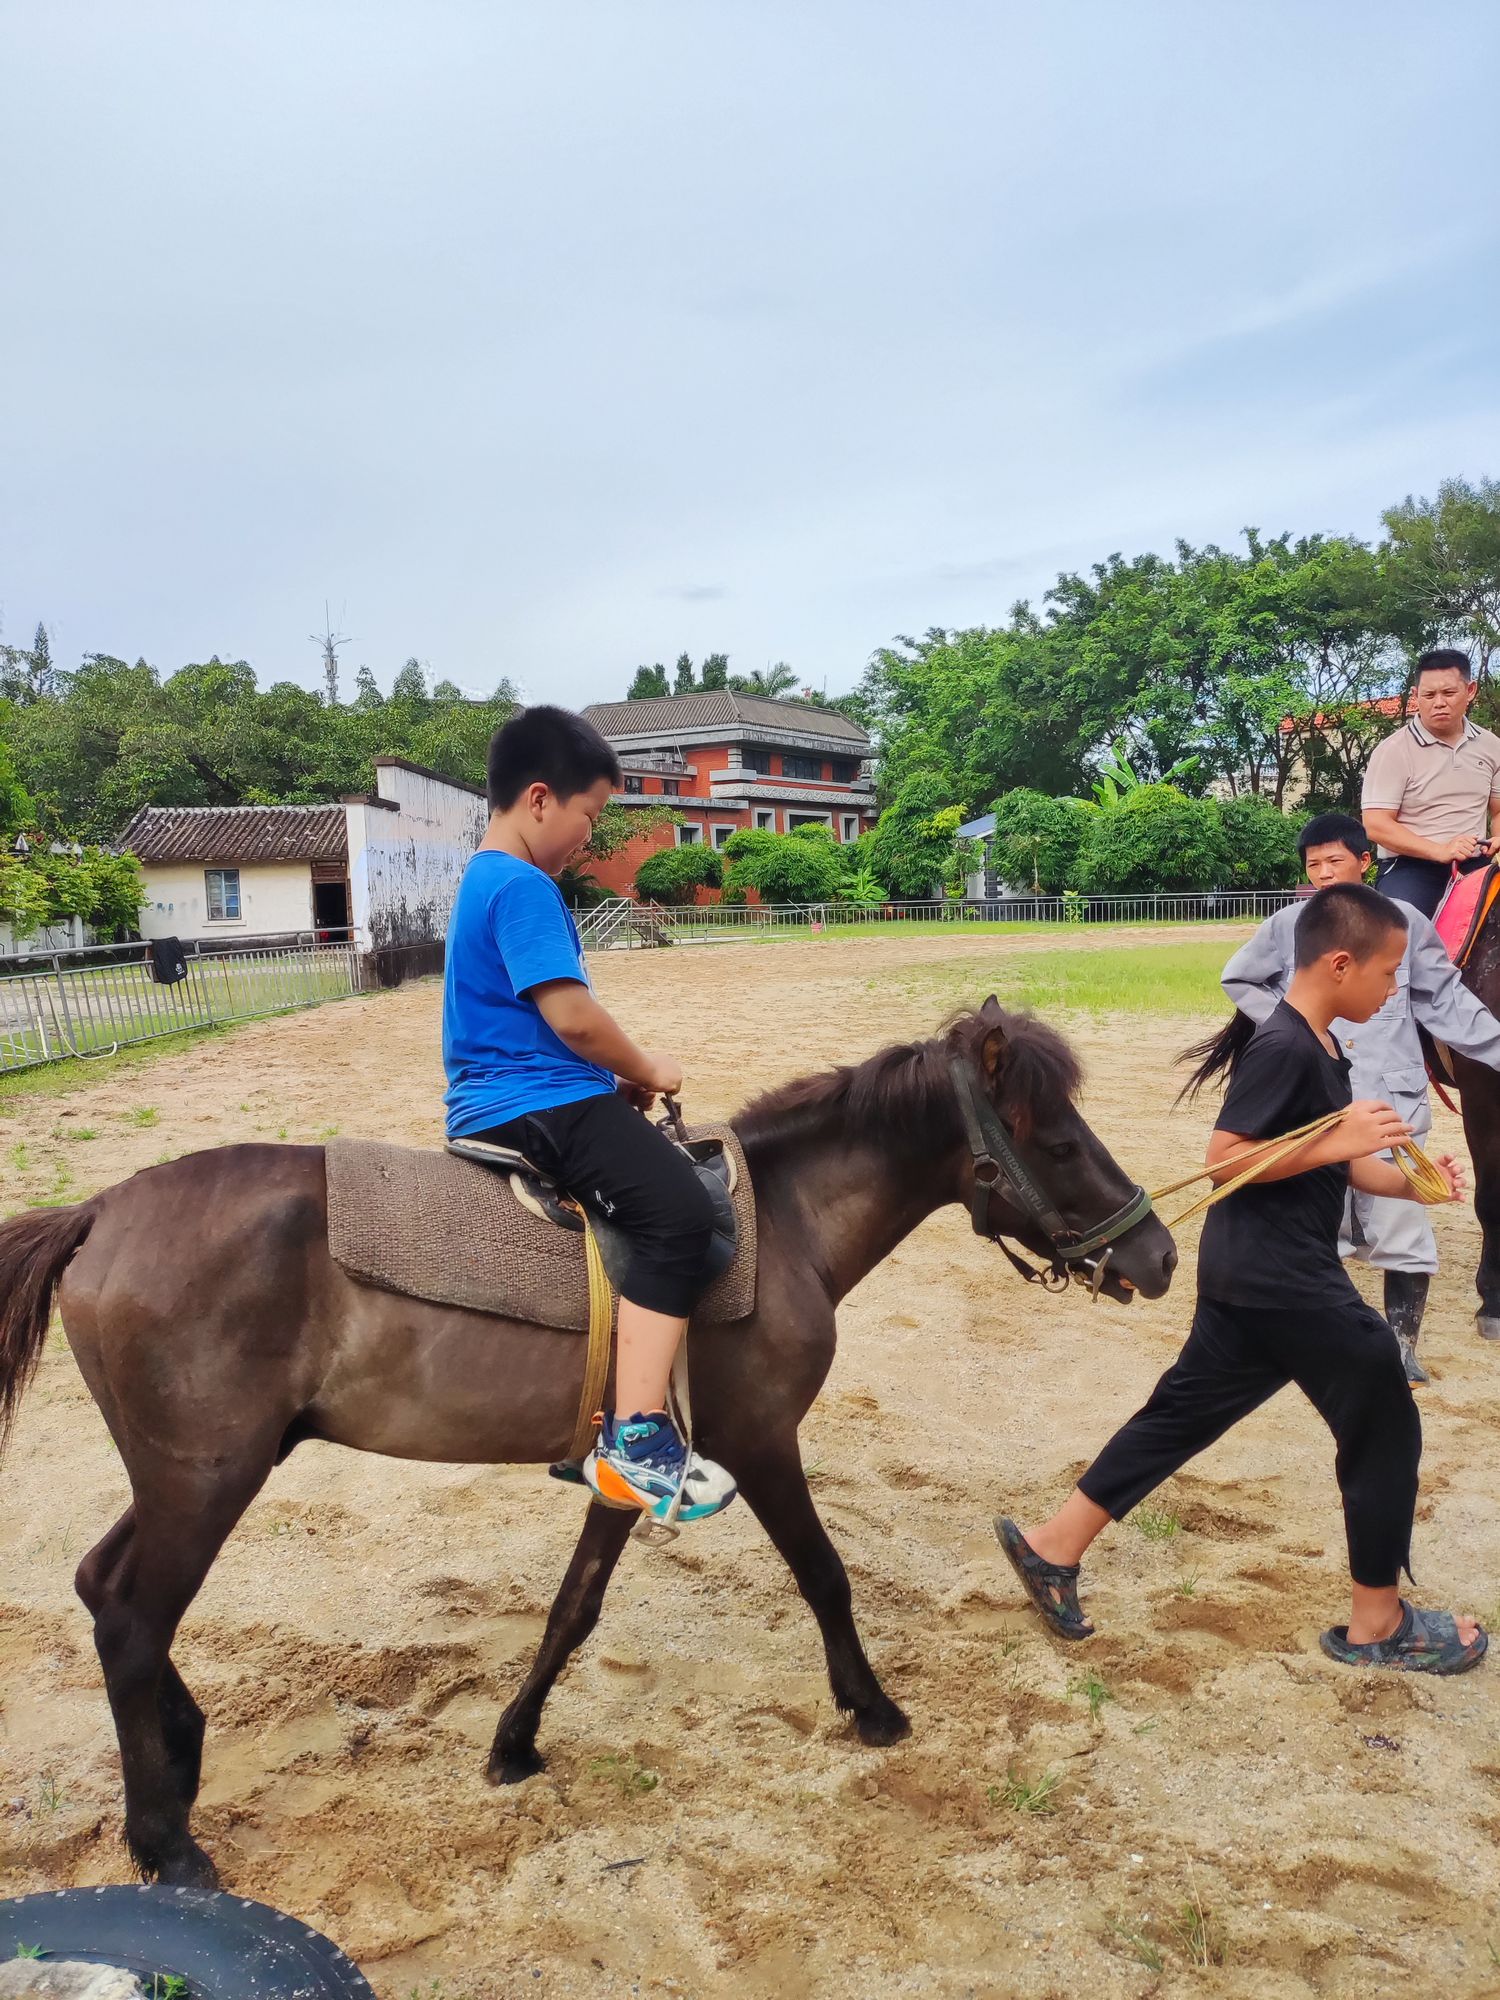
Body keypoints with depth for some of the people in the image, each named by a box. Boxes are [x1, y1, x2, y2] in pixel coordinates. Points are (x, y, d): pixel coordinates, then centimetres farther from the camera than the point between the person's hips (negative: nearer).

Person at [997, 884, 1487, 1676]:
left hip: (1252, 1276, 10)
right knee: (1384, 1427, 5)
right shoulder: (1283, 1049, -20)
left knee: (1182, 1412, 14)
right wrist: (1337, 1143, -24)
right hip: (1280, 1280, -10)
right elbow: (1224, 1160, -22)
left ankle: (1053, 1545, 20)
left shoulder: (1317, 1048, 11)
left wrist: (1410, 1182, 9)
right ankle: (1377, 1623, 21)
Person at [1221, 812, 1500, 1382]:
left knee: (1401, 1227, 0)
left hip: (1391, 1101, -1)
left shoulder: (1403, 921, 1)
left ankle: (1402, 1344, 17)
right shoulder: (1288, 925, 2)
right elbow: (1237, 979, 13)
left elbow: (1447, 1002, 5)